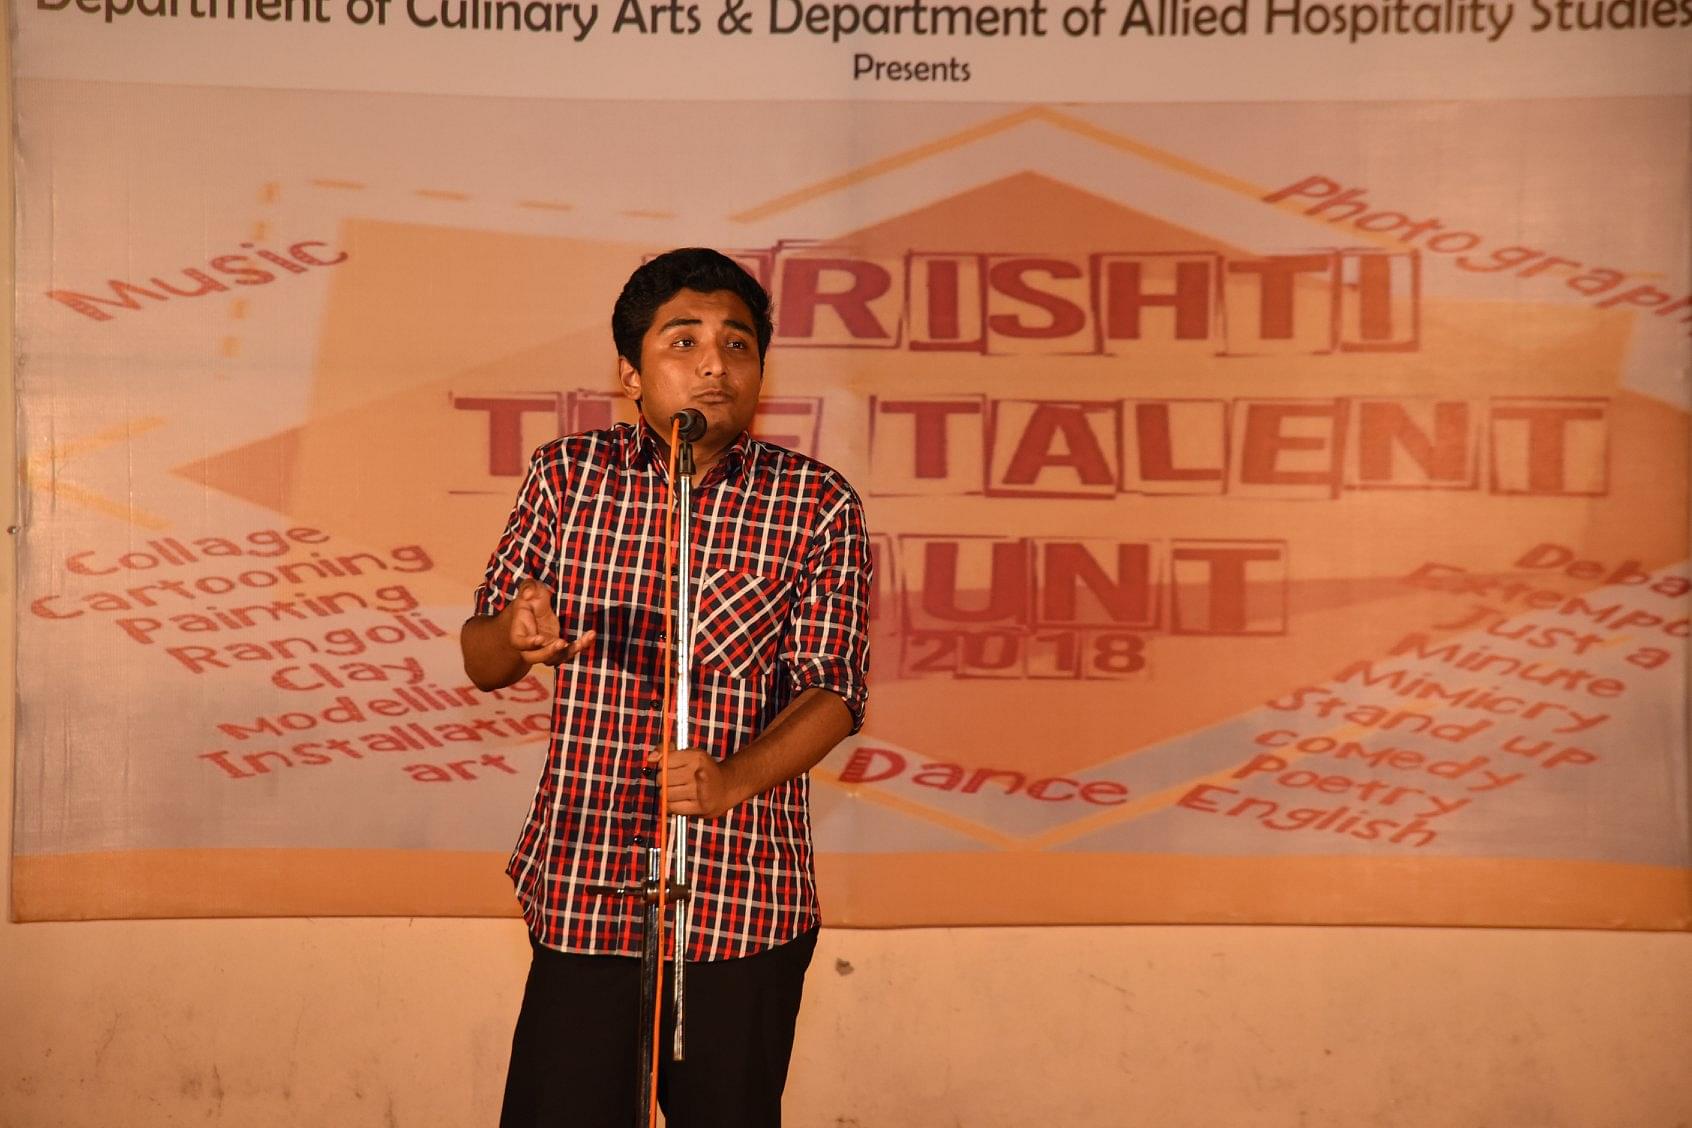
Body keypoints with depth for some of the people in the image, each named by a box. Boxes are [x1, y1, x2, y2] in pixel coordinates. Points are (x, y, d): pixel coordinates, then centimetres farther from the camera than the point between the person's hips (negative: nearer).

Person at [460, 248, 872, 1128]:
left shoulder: (816, 505, -2)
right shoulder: (565, 476, 4)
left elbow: (833, 688, -6)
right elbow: (478, 660, 7)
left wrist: (733, 780, -25)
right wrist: (516, 638, -18)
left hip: (744, 903, -1)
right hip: (578, 890, 1)